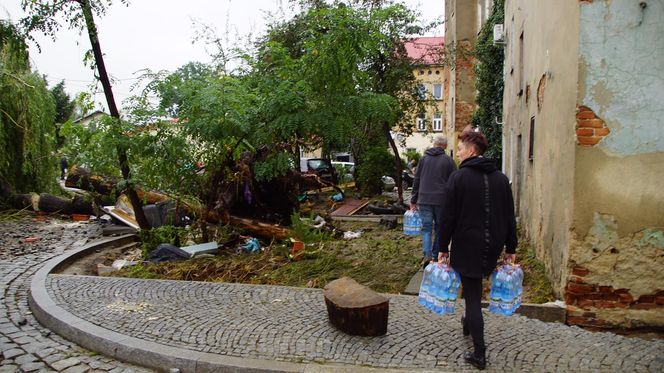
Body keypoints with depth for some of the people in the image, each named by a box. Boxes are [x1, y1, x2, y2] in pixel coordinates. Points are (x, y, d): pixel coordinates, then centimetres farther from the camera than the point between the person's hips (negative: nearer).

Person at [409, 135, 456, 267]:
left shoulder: (423, 158, 7)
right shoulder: (449, 160, 1)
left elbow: (416, 181, 8)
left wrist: (413, 200, 13)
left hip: (424, 200, 1)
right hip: (442, 200, -1)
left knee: (426, 227, 3)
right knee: (439, 228, 11)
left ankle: (427, 254, -14)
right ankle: (436, 255, 14)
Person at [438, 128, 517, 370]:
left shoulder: (458, 177, -11)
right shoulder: (501, 178, 5)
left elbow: (448, 216, -11)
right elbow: (510, 217, 7)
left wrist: (443, 248, -3)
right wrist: (510, 249, 14)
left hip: (467, 246, -5)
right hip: (493, 246, 5)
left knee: (472, 295, 1)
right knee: (474, 289, 26)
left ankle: (479, 354, 4)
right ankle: (469, 323, 45)